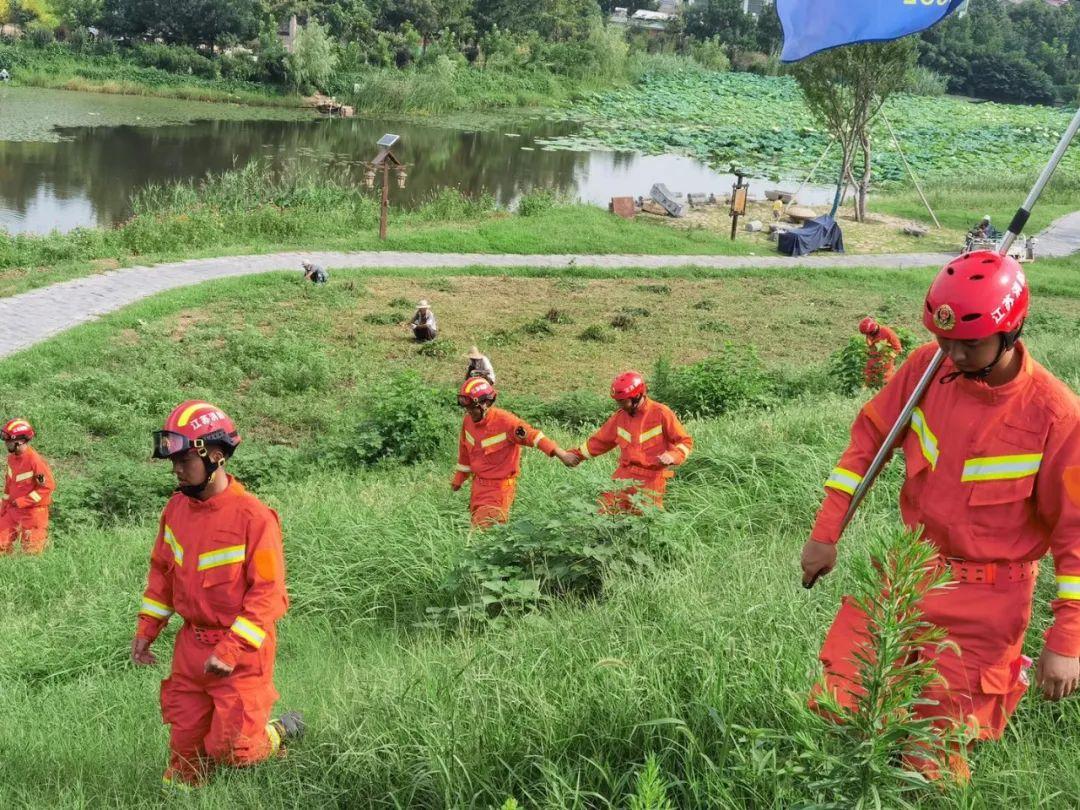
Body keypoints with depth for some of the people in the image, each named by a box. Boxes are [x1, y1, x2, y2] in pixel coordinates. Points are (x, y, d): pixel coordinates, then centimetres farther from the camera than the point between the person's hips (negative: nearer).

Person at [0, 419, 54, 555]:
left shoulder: (35, 461, -22)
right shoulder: (11, 457, 3)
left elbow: (48, 486, -20)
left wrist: (22, 502, -19)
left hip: (33, 512, -7)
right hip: (13, 509, 7)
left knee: (32, 550, 2)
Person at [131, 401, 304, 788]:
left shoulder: (253, 516, -19)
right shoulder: (177, 508, 2)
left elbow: (268, 593, -19)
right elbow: (161, 571, 15)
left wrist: (231, 650, -24)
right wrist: (146, 629, 10)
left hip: (241, 650, -6)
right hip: (191, 646, 6)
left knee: (230, 749, -1)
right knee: (185, 740, 10)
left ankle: (281, 734, 26)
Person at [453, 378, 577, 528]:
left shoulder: (504, 421, -20)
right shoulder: (468, 421, 0)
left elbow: (533, 436, -26)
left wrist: (562, 454, -36)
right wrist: (458, 480, 26)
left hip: (499, 486, -7)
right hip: (478, 485, 7)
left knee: (485, 529, -13)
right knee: (476, 525, 13)